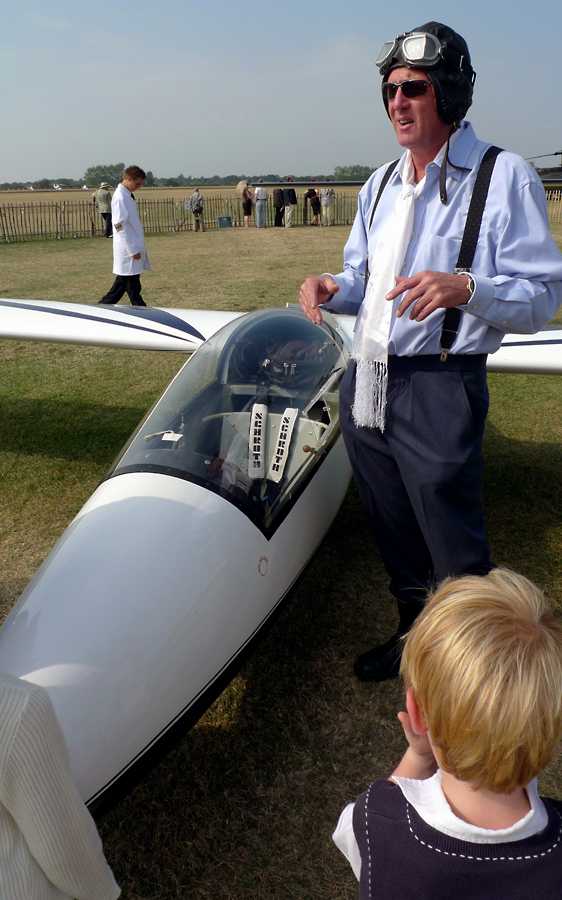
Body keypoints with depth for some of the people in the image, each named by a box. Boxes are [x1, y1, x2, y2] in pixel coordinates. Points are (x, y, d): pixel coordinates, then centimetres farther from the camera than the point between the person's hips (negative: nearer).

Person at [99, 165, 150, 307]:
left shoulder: (128, 195, 14)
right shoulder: (120, 197, -14)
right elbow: (120, 226, -19)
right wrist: (132, 250, -20)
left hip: (134, 248, 10)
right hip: (128, 250, -10)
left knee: (122, 284, 13)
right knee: (133, 288, -2)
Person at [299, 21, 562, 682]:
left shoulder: (503, 177, -7)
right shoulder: (381, 185, 14)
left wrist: (464, 287, -30)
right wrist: (333, 289, -1)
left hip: (437, 391, -7)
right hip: (365, 383, 7)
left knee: (456, 551, 3)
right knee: (394, 530, 20)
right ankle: (415, 634, 42)